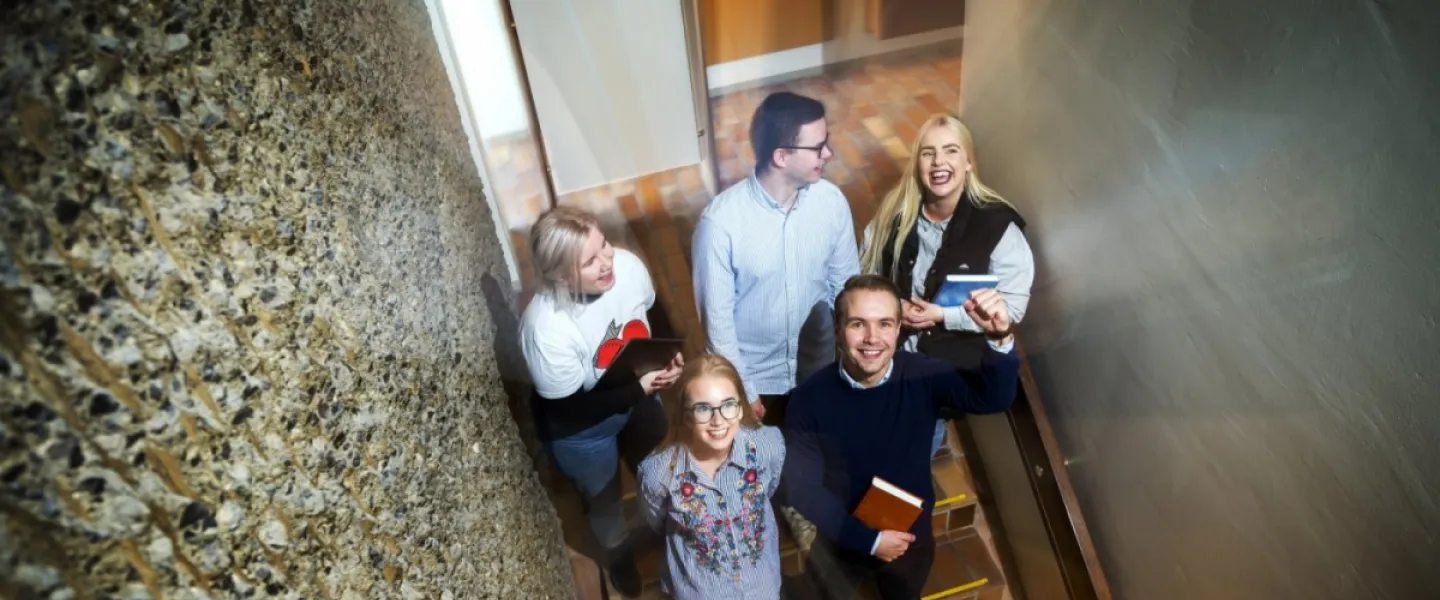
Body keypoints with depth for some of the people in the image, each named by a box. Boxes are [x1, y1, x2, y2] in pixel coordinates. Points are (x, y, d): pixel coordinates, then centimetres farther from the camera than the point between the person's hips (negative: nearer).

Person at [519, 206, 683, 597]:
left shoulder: (628, 265, -26)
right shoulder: (546, 327, -41)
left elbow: (652, 316, -3)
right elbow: (569, 408, -28)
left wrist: (671, 353, -20)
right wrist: (641, 388, -33)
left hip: (640, 396, 5)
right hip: (582, 432, -4)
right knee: (605, 501, 25)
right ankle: (619, 557, 60)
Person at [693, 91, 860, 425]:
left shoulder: (831, 201, -15)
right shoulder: (721, 222, -26)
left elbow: (847, 287, -2)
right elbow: (716, 316, -17)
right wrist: (742, 392, -11)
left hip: (820, 366, 3)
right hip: (755, 375, -3)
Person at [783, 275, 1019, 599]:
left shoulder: (923, 375, -21)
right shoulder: (810, 398, -24)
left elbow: (992, 398, -33)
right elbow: (801, 487, -19)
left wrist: (999, 338, -51)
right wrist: (868, 539, -22)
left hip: (912, 542, 2)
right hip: (841, 545, -2)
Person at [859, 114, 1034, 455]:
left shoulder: (998, 225, -17)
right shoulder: (896, 211, -6)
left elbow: (1012, 305, -14)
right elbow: (866, 272, 5)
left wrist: (944, 315, -21)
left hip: (953, 360, -3)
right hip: (891, 345, 3)